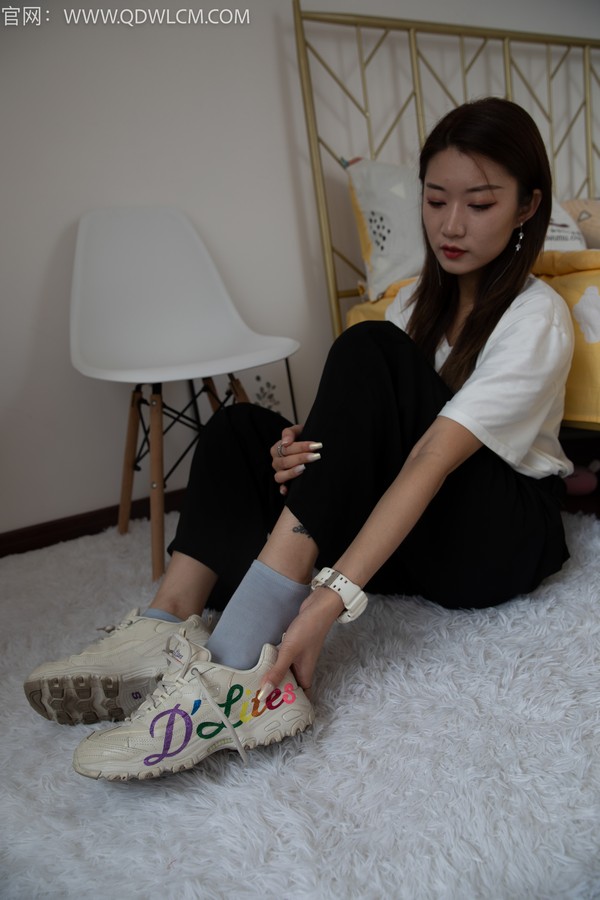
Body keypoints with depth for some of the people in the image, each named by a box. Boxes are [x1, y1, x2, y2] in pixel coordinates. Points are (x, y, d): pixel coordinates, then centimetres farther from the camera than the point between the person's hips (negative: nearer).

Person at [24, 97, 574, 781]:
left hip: (505, 533, -6)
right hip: (405, 527, 6)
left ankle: (236, 660, -42)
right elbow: (373, 427, 1)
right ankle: (169, 625, -30)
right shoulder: (421, 297, 10)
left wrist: (334, 597, -36)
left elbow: (432, 460, -29)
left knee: (369, 351, -30)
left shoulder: (537, 320, -13)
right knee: (242, 428, -10)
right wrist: (314, 455, -23)